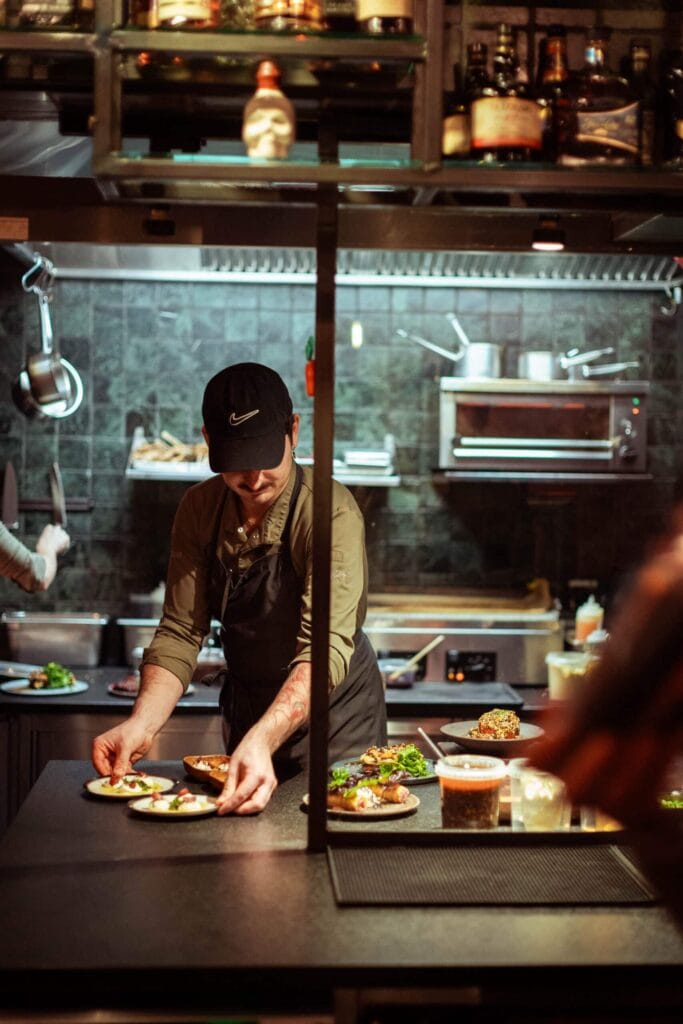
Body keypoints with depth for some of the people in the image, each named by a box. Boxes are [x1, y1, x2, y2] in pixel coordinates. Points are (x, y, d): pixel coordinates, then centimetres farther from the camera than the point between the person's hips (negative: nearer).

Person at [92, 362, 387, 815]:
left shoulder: (331, 512, -26)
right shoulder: (200, 509, -8)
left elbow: (326, 647, -35)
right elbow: (180, 633, -9)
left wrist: (261, 740, -49)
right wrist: (142, 724, -26)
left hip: (335, 720, -4)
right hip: (247, 714, 5)